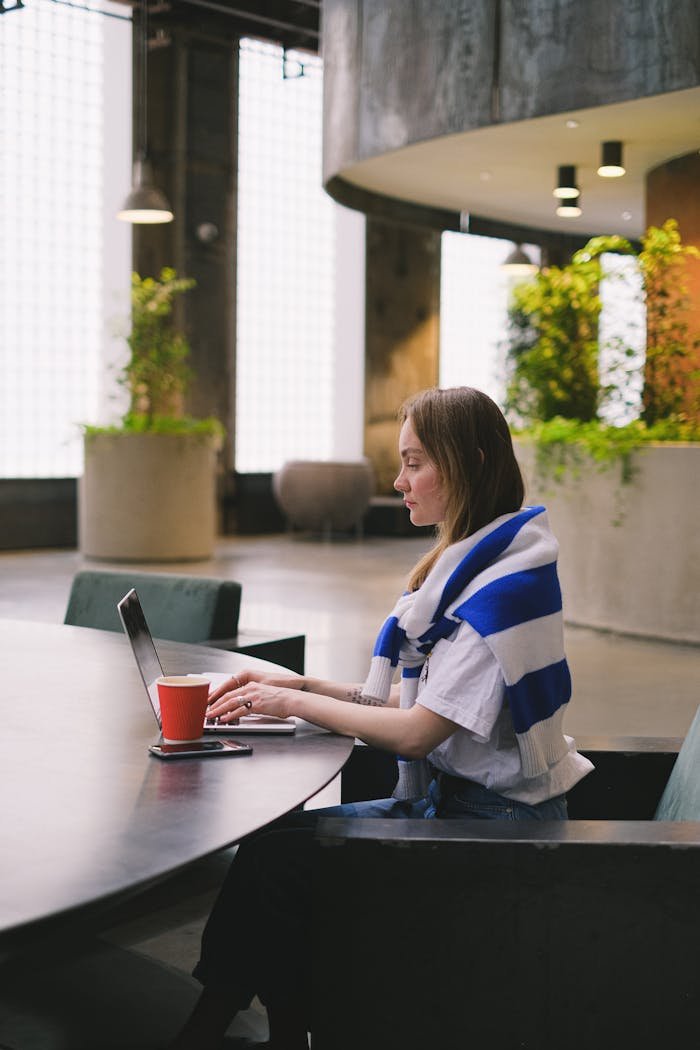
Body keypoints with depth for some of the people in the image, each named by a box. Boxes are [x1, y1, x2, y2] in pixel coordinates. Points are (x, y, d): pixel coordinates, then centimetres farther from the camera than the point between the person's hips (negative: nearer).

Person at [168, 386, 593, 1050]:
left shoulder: (503, 583, -20)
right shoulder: (471, 563, 11)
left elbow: (419, 732, -21)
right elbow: (418, 699, 11)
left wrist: (292, 703, -12)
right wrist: (307, 687, 2)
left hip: (490, 821, -9)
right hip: (451, 796, 9)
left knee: (272, 854, -13)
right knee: (272, 837, -4)